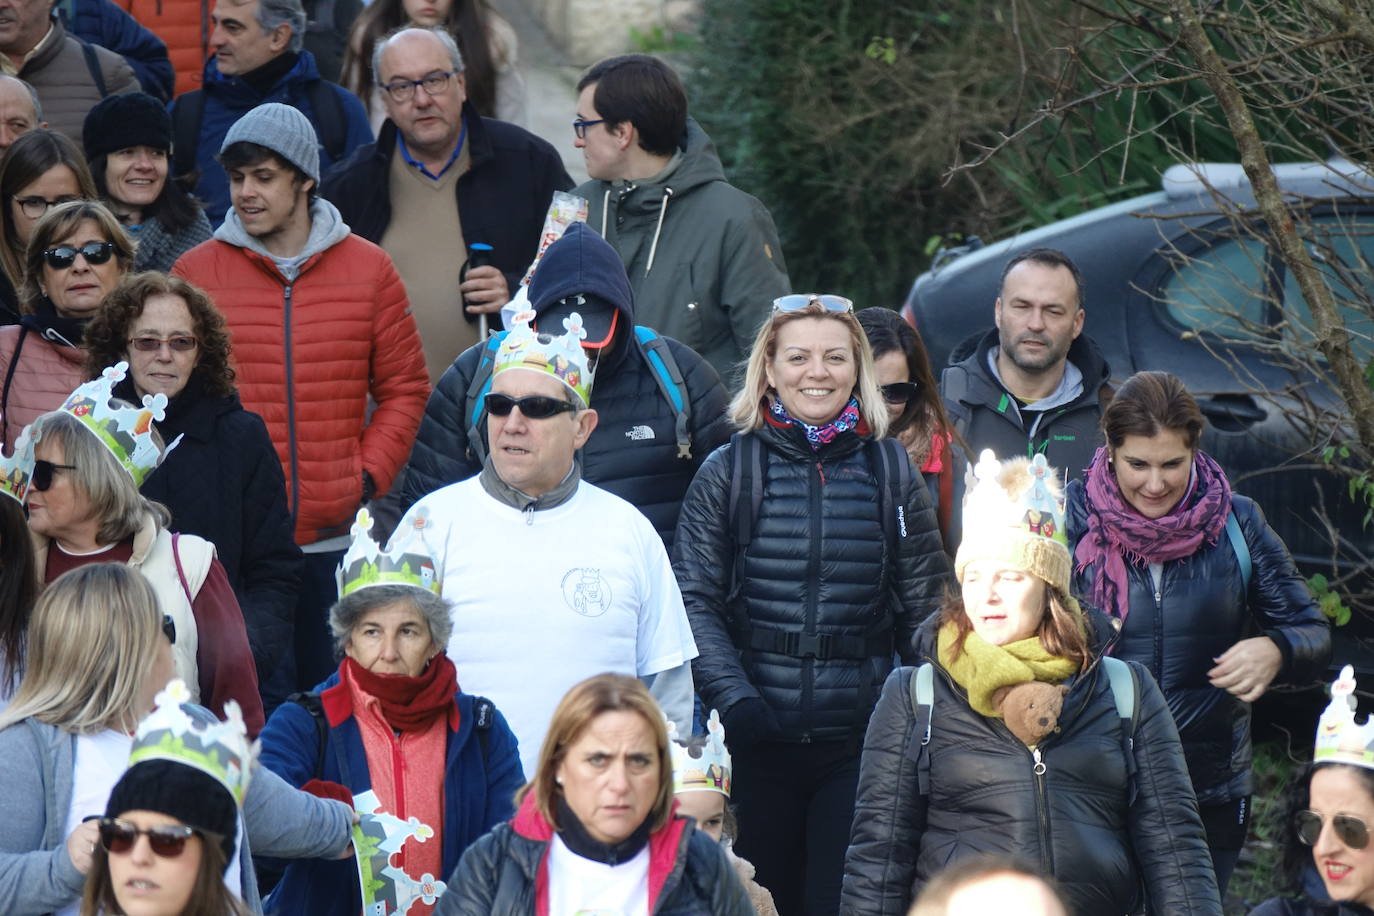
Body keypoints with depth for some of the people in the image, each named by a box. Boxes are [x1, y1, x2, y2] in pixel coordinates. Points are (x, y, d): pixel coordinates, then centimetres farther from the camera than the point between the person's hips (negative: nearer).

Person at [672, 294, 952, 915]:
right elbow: (693, 601, -2)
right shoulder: (728, 472, 3)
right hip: (756, 738, 0)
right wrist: (734, 699, -15)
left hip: (861, 742, 0)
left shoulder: (891, 473, 7)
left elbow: (924, 607, 8)